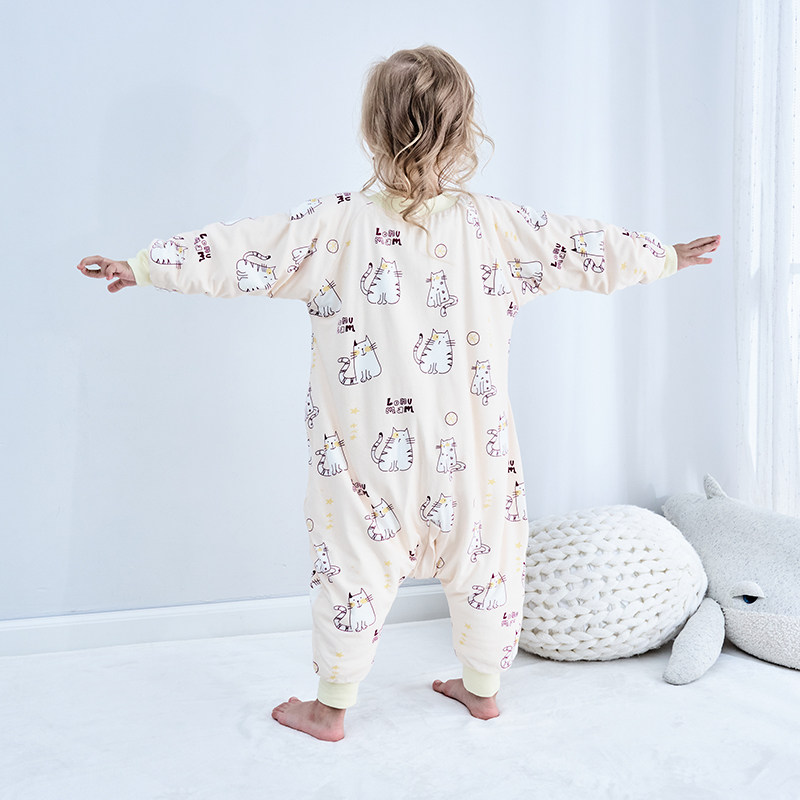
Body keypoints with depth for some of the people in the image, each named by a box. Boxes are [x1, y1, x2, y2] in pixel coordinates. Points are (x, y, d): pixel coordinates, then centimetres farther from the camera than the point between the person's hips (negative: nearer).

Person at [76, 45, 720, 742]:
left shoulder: (336, 224, -11)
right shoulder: (493, 224, -4)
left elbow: (242, 252, -8)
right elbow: (583, 249, 6)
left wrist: (142, 266, 3)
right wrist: (669, 256, 21)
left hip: (370, 451, -2)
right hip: (470, 446, 3)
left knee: (355, 567, 11)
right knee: (480, 560, 18)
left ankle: (331, 708, 26)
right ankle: (483, 688, 37)